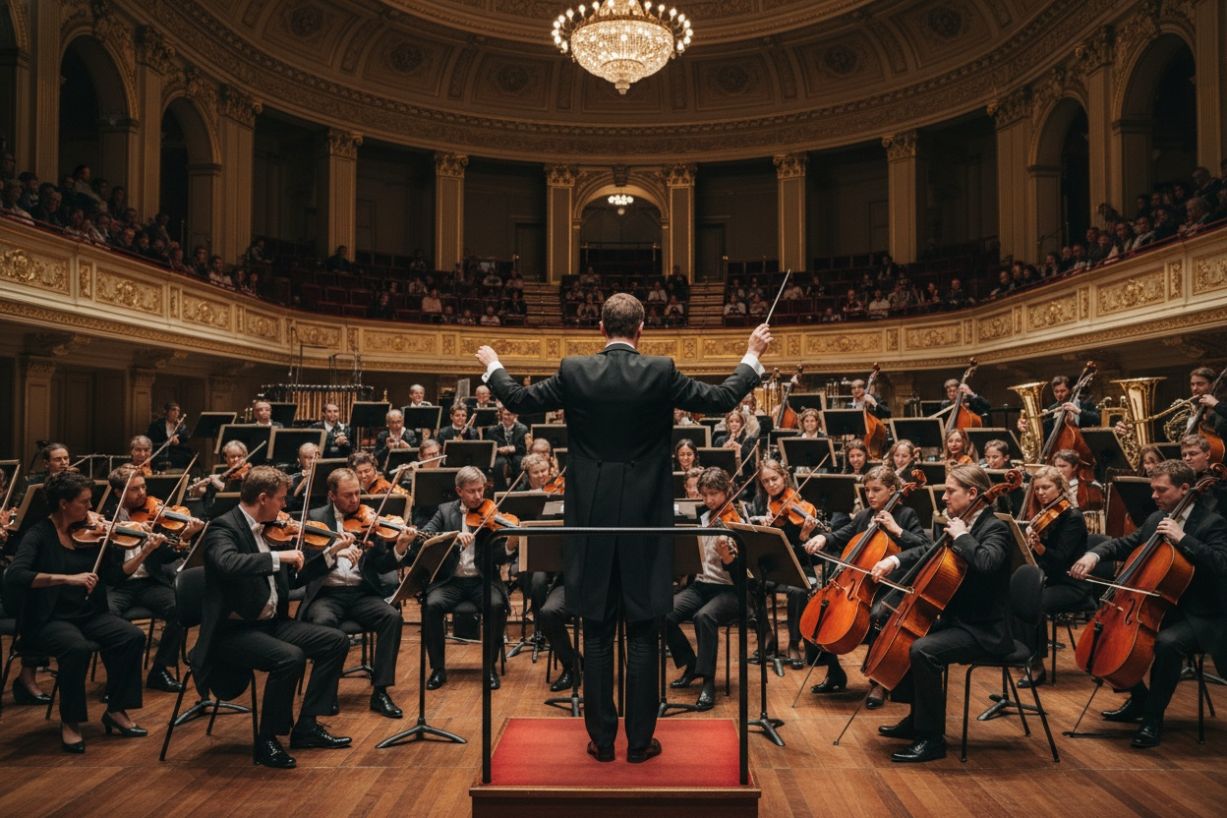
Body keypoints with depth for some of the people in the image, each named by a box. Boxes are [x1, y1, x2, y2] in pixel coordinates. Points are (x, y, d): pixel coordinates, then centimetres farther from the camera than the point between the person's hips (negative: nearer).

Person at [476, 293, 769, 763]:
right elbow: (722, 399, 1)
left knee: (597, 635, 9)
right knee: (643, 636, 7)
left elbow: (519, 400, 8)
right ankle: (640, 741, 14)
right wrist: (752, 356, 17)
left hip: (592, 519, 1)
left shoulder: (574, 373, -4)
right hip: (644, 518, -1)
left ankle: (602, 739, 16)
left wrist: (492, 366, 27)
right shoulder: (660, 373, -8)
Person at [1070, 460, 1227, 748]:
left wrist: (1181, 538, -30)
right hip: (1159, 608, 8)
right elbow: (1123, 544, 12)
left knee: (1167, 643, -35)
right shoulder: (1156, 519, 10)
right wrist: (1094, 554, -8)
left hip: (1199, 617, -8)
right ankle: (1138, 699, 18)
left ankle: (1153, 717, -16)